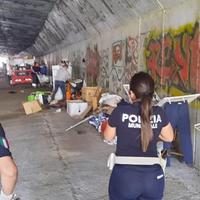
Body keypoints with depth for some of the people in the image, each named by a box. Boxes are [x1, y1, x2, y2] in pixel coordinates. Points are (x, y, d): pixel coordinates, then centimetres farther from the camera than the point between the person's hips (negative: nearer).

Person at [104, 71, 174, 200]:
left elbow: (108, 137, 4)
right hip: (153, 177, 2)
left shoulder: (120, 111, -12)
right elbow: (169, 137, 13)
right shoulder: (159, 113, -4)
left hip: (125, 176, -2)